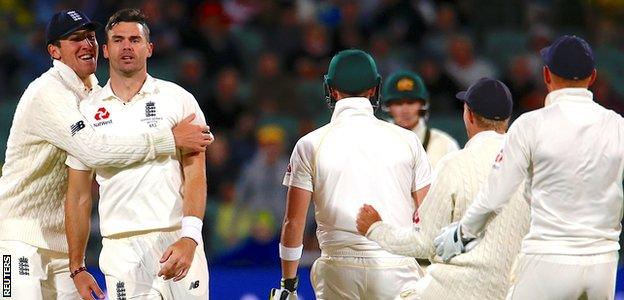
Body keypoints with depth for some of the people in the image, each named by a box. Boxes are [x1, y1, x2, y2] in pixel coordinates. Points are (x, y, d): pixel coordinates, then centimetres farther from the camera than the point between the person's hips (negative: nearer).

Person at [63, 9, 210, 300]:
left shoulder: (179, 99, 6)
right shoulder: (88, 110, 11)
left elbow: (195, 174, -2)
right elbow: (78, 196, 13)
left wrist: (189, 237, -17)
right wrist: (77, 268, 8)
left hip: (178, 242, -1)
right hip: (120, 251, 1)